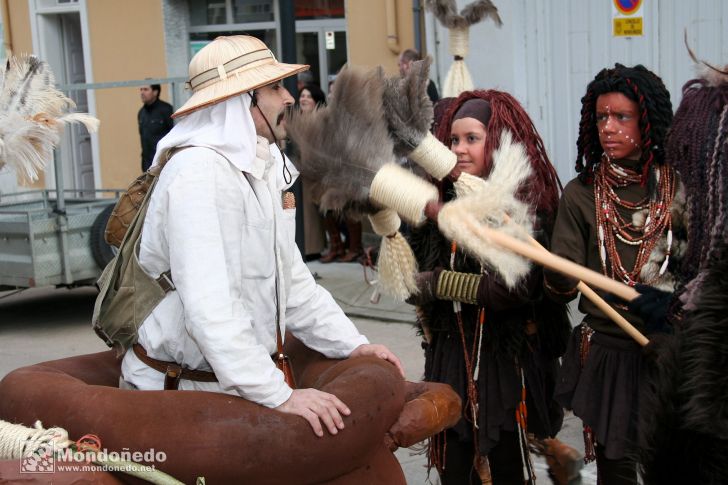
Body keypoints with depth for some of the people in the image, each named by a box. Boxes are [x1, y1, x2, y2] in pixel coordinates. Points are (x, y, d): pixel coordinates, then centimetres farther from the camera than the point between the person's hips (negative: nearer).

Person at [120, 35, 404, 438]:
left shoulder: (262, 170, 11)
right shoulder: (199, 172, -20)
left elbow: (291, 279, 14)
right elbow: (209, 306, -30)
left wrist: (350, 344, 3)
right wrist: (277, 394, -34)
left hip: (238, 381, 8)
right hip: (178, 388, -8)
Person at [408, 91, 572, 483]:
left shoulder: (525, 202, -9)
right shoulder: (444, 199, 7)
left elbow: (517, 287, -19)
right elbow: (418, 275, 17)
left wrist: (439, 283, -14)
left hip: (507, 358, -4)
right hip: (451, 355, 5)